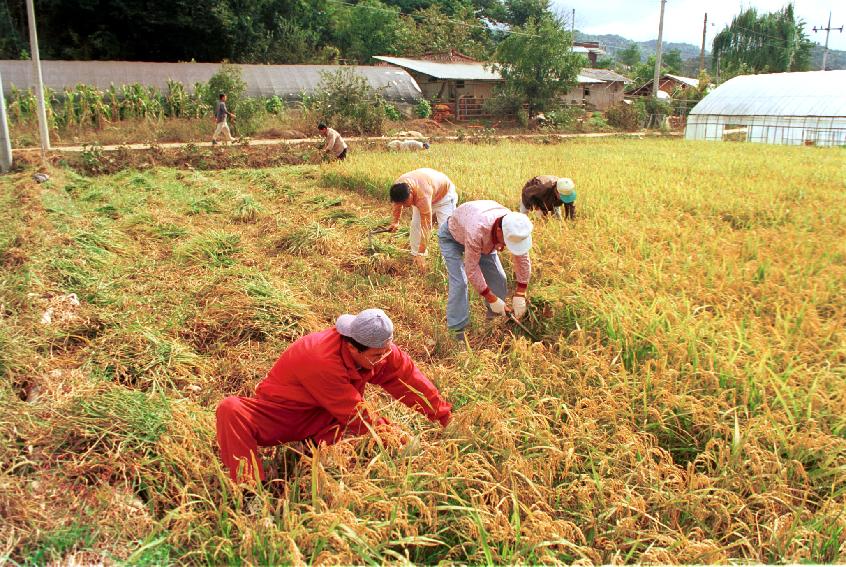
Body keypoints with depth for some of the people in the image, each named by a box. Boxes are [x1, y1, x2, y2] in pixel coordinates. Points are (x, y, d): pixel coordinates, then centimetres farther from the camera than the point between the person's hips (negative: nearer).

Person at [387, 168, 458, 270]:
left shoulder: (423, 196, -47)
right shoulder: (398, 188, -26)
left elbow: (426, 226, -43)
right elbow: (397, 202, 0)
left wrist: (421, 253, -41)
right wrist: (396, 221, 14)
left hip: (444, 194, -6)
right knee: (415, 224, -6)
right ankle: (415, 255, 5)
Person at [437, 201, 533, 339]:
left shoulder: (515, 229, -30)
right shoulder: (477, 230, -48)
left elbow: (523, 261, -16)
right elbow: (471, 268, -38)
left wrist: (520, 295, -18)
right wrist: (492, 299, -31)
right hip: (452, 236, -5)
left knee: (497, 277, -2)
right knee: (459, 282, -17)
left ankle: (495, 318, 17)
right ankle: (457, 328, -6)